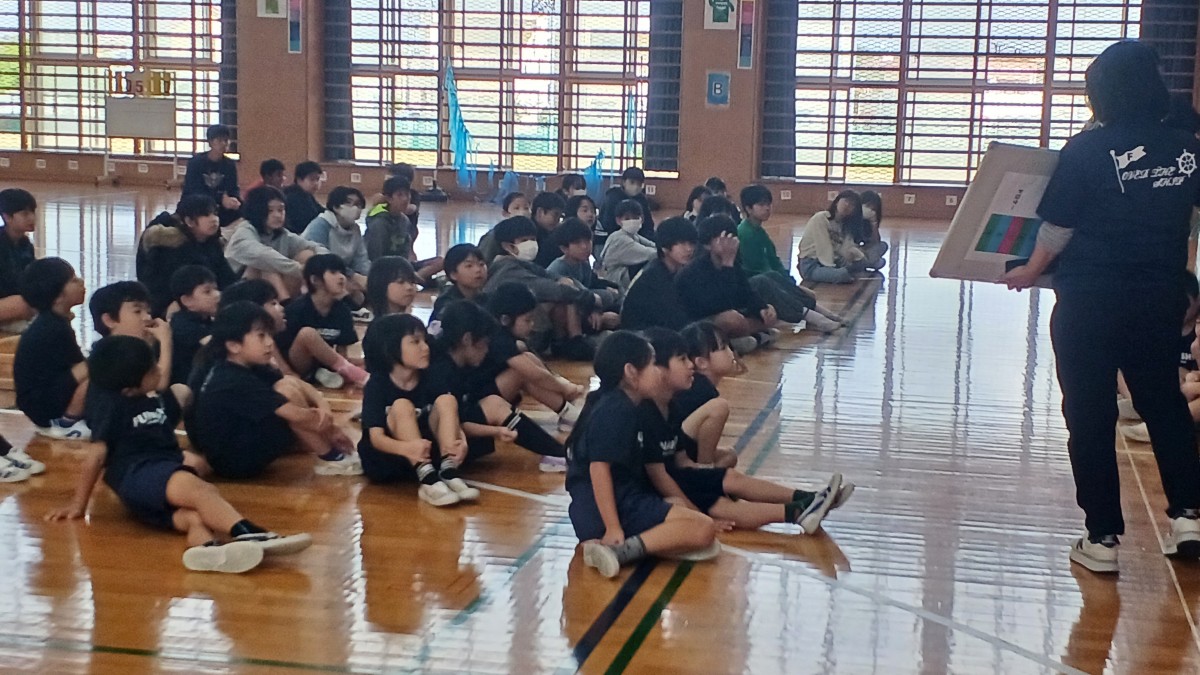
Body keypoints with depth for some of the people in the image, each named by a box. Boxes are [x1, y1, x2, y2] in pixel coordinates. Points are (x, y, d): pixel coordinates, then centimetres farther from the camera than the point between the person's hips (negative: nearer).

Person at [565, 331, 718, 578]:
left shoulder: (609, 403, 18)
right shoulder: (616, 410, -13)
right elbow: (599, 467, -21)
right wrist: (613, 528, -25)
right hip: (620, 506, -10)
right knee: (704, 529, -18)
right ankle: (619, 551, -28)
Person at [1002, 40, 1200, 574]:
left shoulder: (1086, 151, -12)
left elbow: (1058, 227, -9)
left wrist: (1031, 271, 7)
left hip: (1090, 301, -4)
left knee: (1090, 415, 5)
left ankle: (1103, 537, 8)